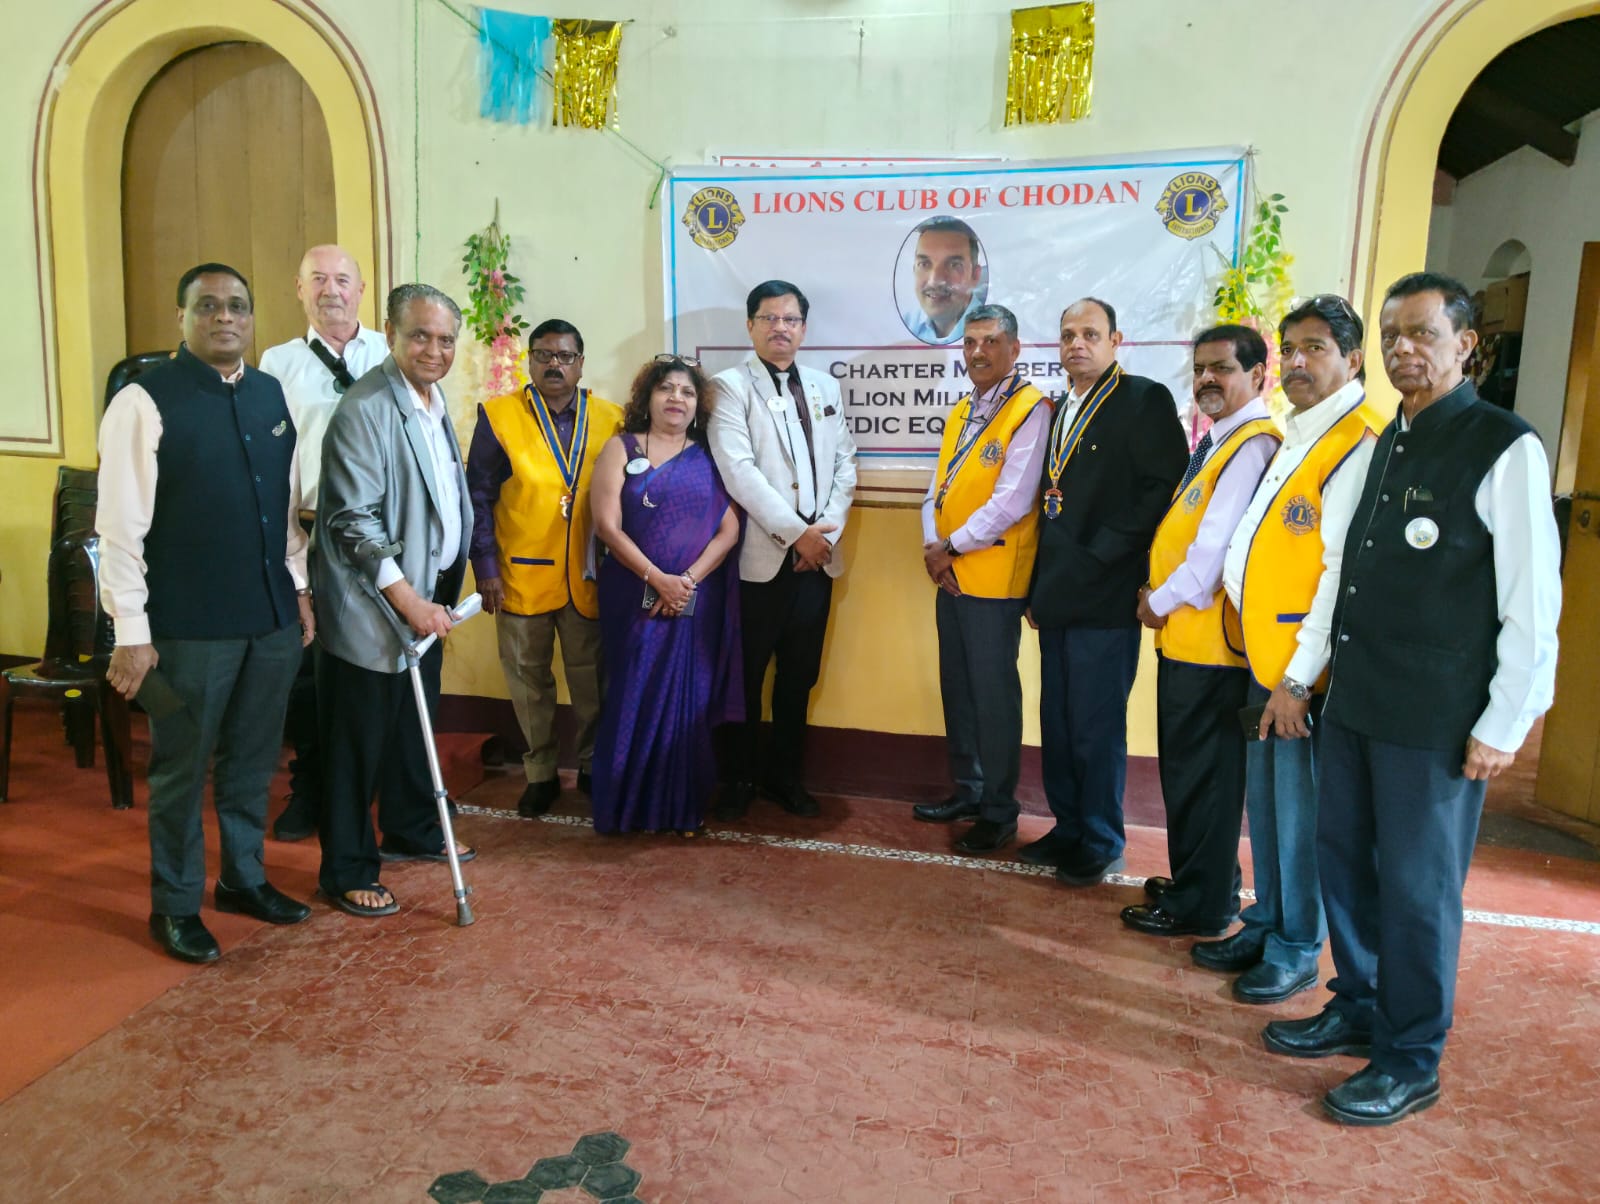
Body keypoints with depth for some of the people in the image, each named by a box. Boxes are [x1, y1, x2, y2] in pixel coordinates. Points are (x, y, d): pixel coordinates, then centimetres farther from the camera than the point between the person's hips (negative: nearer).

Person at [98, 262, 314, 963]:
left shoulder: (272, 395, 9)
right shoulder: (146, 400, -9)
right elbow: (120, 525, -11)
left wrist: (298, 588, 13)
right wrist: (132, 632, -13)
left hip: (273, 616, 5)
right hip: (189, 626, -5)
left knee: (252, 760, 17)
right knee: (182, 768, 9)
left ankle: (244, 878, 36)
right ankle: (175, 905, 27)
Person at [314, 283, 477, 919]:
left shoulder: (434, 402, 10)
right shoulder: (364, 409, -18)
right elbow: (354, 519, -21)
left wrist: (442, 590, 15)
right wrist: (406, 597, -23)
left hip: (428, 595, 9)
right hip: (375, 607, -8)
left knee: (415, 726, 21)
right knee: (359, 741, 3)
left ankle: (411, 832, 39)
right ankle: (347, 872, 17)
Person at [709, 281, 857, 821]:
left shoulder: (826, 387, 14)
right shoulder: (730, 387, -2)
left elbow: (845, 463, 10)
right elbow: (738, 470, -13)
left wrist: (827, 531, -4)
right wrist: (796, 532, -15)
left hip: (817, 556, 5)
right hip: (759, 557, -4)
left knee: (799, 676, 12)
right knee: (746, 675, 6)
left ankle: (786, 774, 26)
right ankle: (739, 777, 21)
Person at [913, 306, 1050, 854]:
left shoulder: (1030, 410, -10)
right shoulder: (960, 413, 16)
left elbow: (1011, 501, -18)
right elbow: (938, 488, 13)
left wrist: (951, 548, -11)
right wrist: (932, 547, -3)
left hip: (993, 577, -8)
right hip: (950, 576, 8)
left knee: (993, 694, 0)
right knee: (957, 688, 15)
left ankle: (998, 812, 13)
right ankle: (967, 789, 29)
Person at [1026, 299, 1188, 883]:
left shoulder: (1144, 399, -5)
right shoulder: (1060, 410, 17)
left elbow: (1164, 487, -14)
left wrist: (1100, 556, -14)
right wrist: (1040, 583, 13)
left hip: (1106, 596, -7)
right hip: (1057, 594, 7)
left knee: (1096, 725, 1)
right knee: (1058, 722, 12)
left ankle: (1101, 843, 16)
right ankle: (1068, 829, 26)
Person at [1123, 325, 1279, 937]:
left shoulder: (1251, 445, -16)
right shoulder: (1217, 441, 16)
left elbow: (1218, 543, -22)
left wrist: (1162, 601, -10)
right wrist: (1159, 598, 6)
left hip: (1209, 639, -10)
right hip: (1185, 634, 10)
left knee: (1201, 773, 1)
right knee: (1188, 767, 18)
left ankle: (1202, 905, 14)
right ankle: (1196, 881, 33)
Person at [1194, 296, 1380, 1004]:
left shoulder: (1358, 445, -14)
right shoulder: (1297, 436, 15)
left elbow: (1344, 573, -19)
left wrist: (1299, 679, -19)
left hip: (1306, 669, -8)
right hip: (1264, 656, 8)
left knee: (1299, 813, 4)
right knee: (1265, 802, 17)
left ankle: (1296, 952, 20)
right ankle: (1264, 926, 32)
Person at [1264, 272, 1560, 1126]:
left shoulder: (1504, 448, -10)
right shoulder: (1389, 442, 13)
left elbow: (1533, 601, -12)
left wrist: (1503, 727, -12)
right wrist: (1328, 667, 13)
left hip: (1438, 721, -7)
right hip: (1356, 701, 7)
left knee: (1417, 887, 4)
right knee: (1342, 856, 15)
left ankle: (1410, 1062, 22)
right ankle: (1358, 1008, 35)